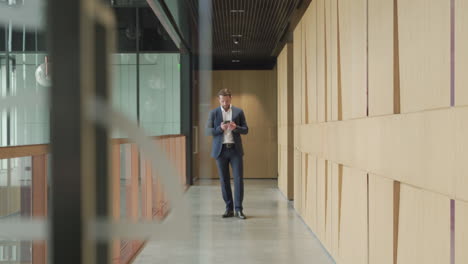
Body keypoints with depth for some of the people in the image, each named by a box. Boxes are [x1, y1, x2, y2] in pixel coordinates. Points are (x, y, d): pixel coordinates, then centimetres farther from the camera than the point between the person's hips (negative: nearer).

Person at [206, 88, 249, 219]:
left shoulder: (239, 112, 5)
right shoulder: (213, 113, 5)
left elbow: (245, 130, 4)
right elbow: (208, 131, 0)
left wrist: (236, 127, -16)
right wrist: (220, 128, -18)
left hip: (235, 149, 0)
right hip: (220, 150, 1)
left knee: (239, 179, -6)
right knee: (224, 180, 3)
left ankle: (238, 209, -1)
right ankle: (229, 209, 11)